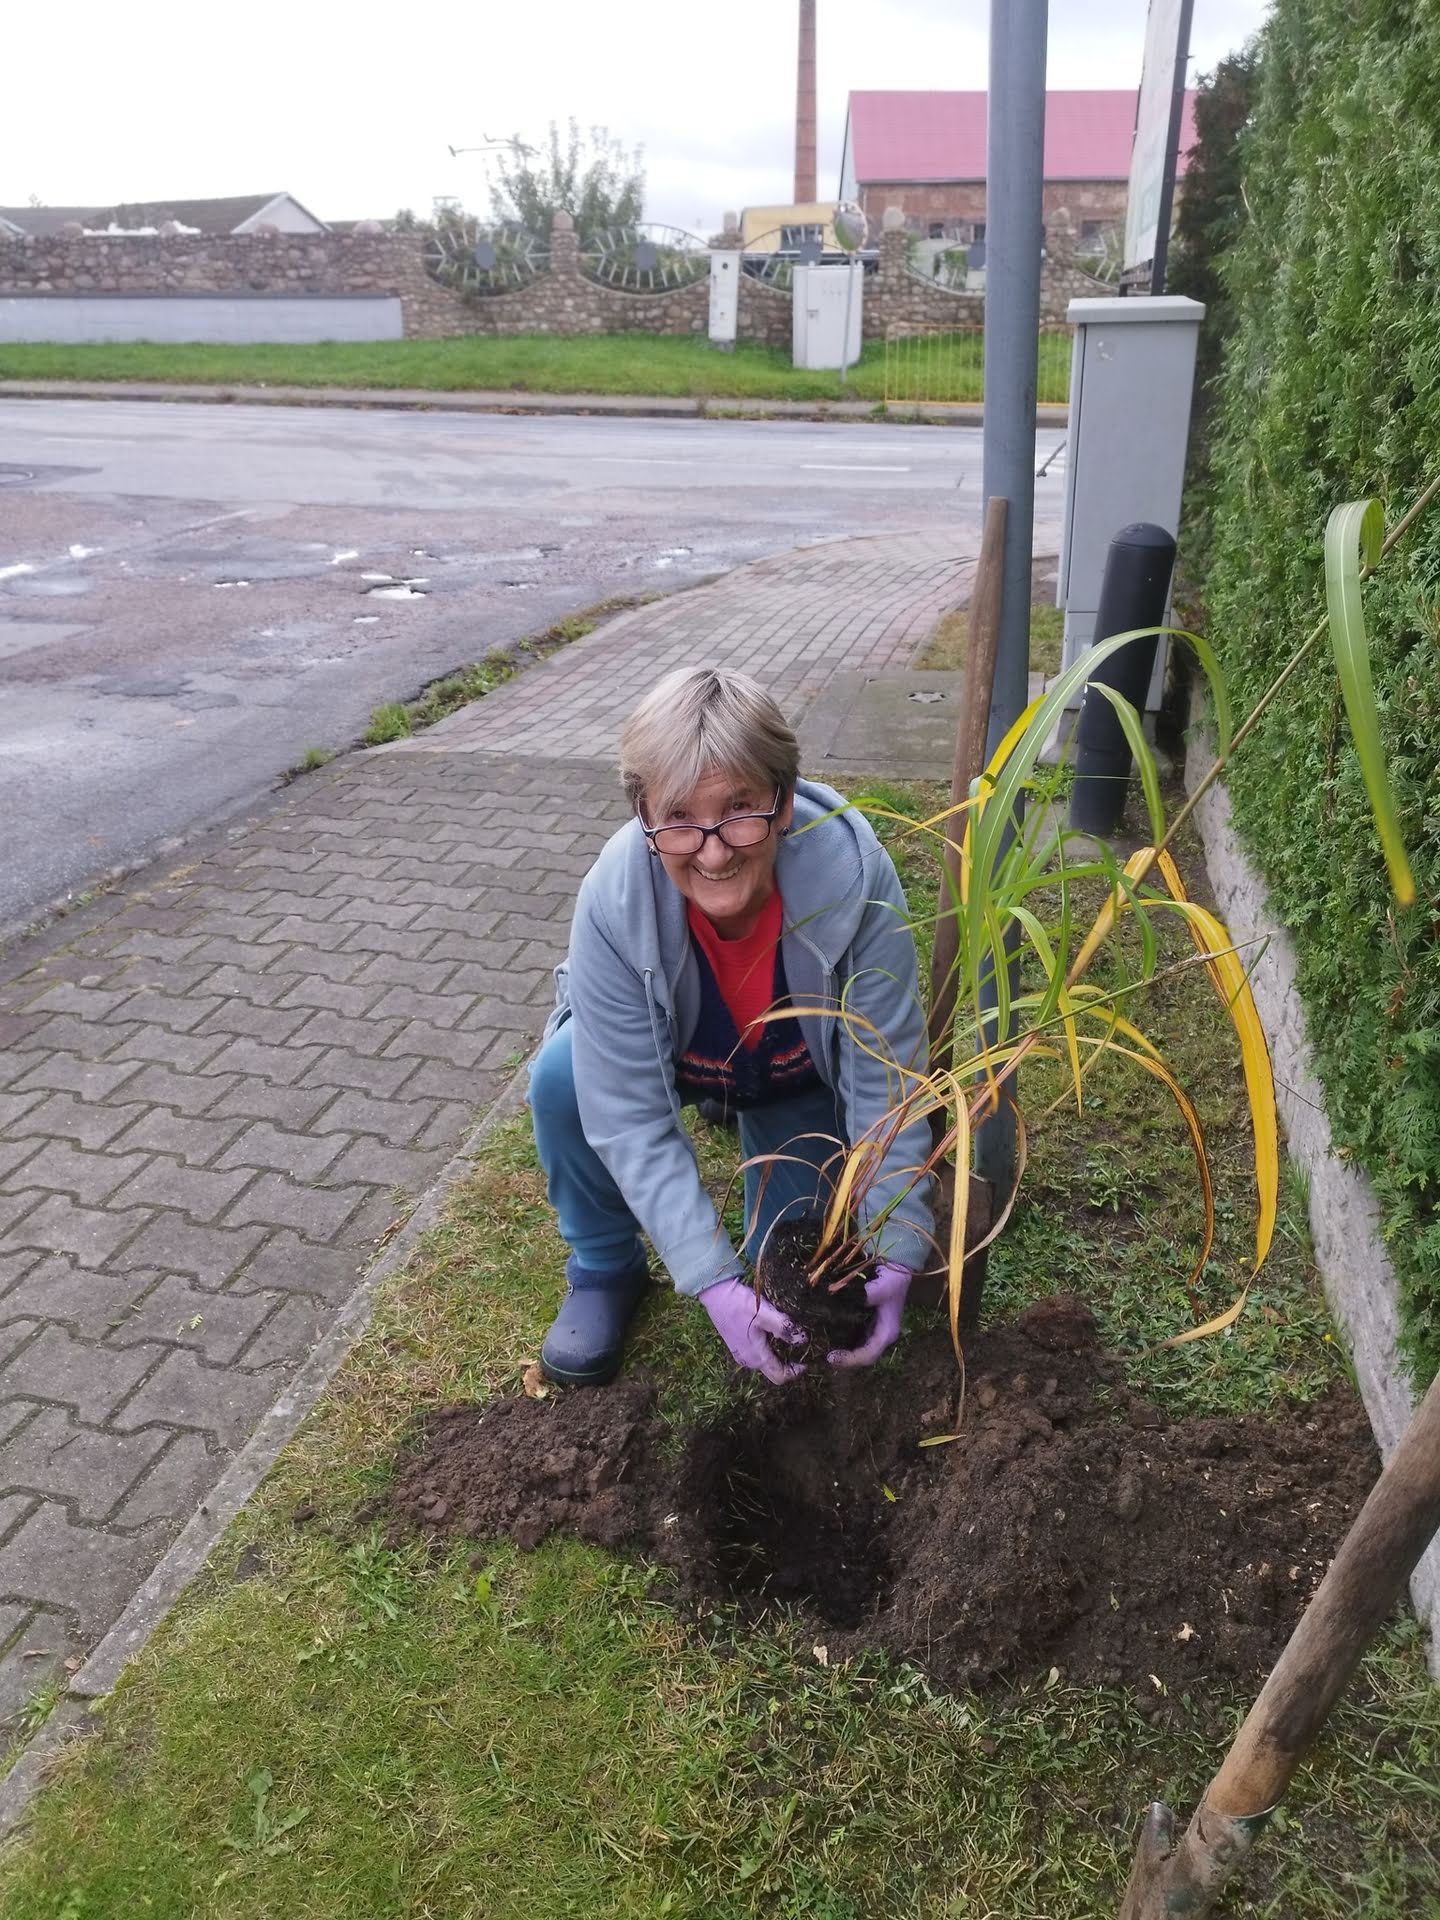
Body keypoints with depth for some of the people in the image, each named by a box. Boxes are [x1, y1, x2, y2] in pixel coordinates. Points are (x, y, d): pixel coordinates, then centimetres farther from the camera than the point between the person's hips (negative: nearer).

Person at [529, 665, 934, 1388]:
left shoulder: (855, 875, -38)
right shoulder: (613, 900, -37)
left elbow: (886, 1078, -28)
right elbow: (630, 1117, -33)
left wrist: (895, 1254, -31)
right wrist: (711, 1279, -39)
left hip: (805, 1078, 0)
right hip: (671, 1055, 0)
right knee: (562, 1079, -30)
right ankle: (604, 1271, -1)